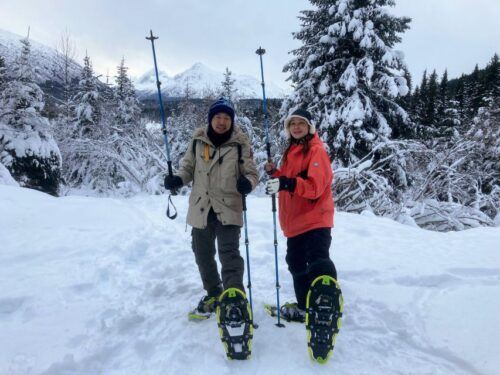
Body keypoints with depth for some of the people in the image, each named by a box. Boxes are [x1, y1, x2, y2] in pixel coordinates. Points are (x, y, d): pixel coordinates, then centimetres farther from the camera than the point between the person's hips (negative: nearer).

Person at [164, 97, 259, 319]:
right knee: (203, 254, 16)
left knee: (229, 254, -14)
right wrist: (177, 179, -8)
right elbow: (188, 166, 12)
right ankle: (213, 294, 37)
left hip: (228, 209, -4)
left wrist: (247, 183, -25)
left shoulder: (240, 144, -6)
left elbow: (252, 173, -2)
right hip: (201, 209, 4)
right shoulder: (198, 141, 1)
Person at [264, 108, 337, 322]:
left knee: (318, 263, -13)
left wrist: (288, 183, -35)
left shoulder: (316, 151, -10)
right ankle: (305, 307, 29)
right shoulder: (291, 151, 16)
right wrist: (274, 173, 4)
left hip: (315, 219, -9)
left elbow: (315, 187, -22)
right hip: (296, 221, 9)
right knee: (296, 263, 16)